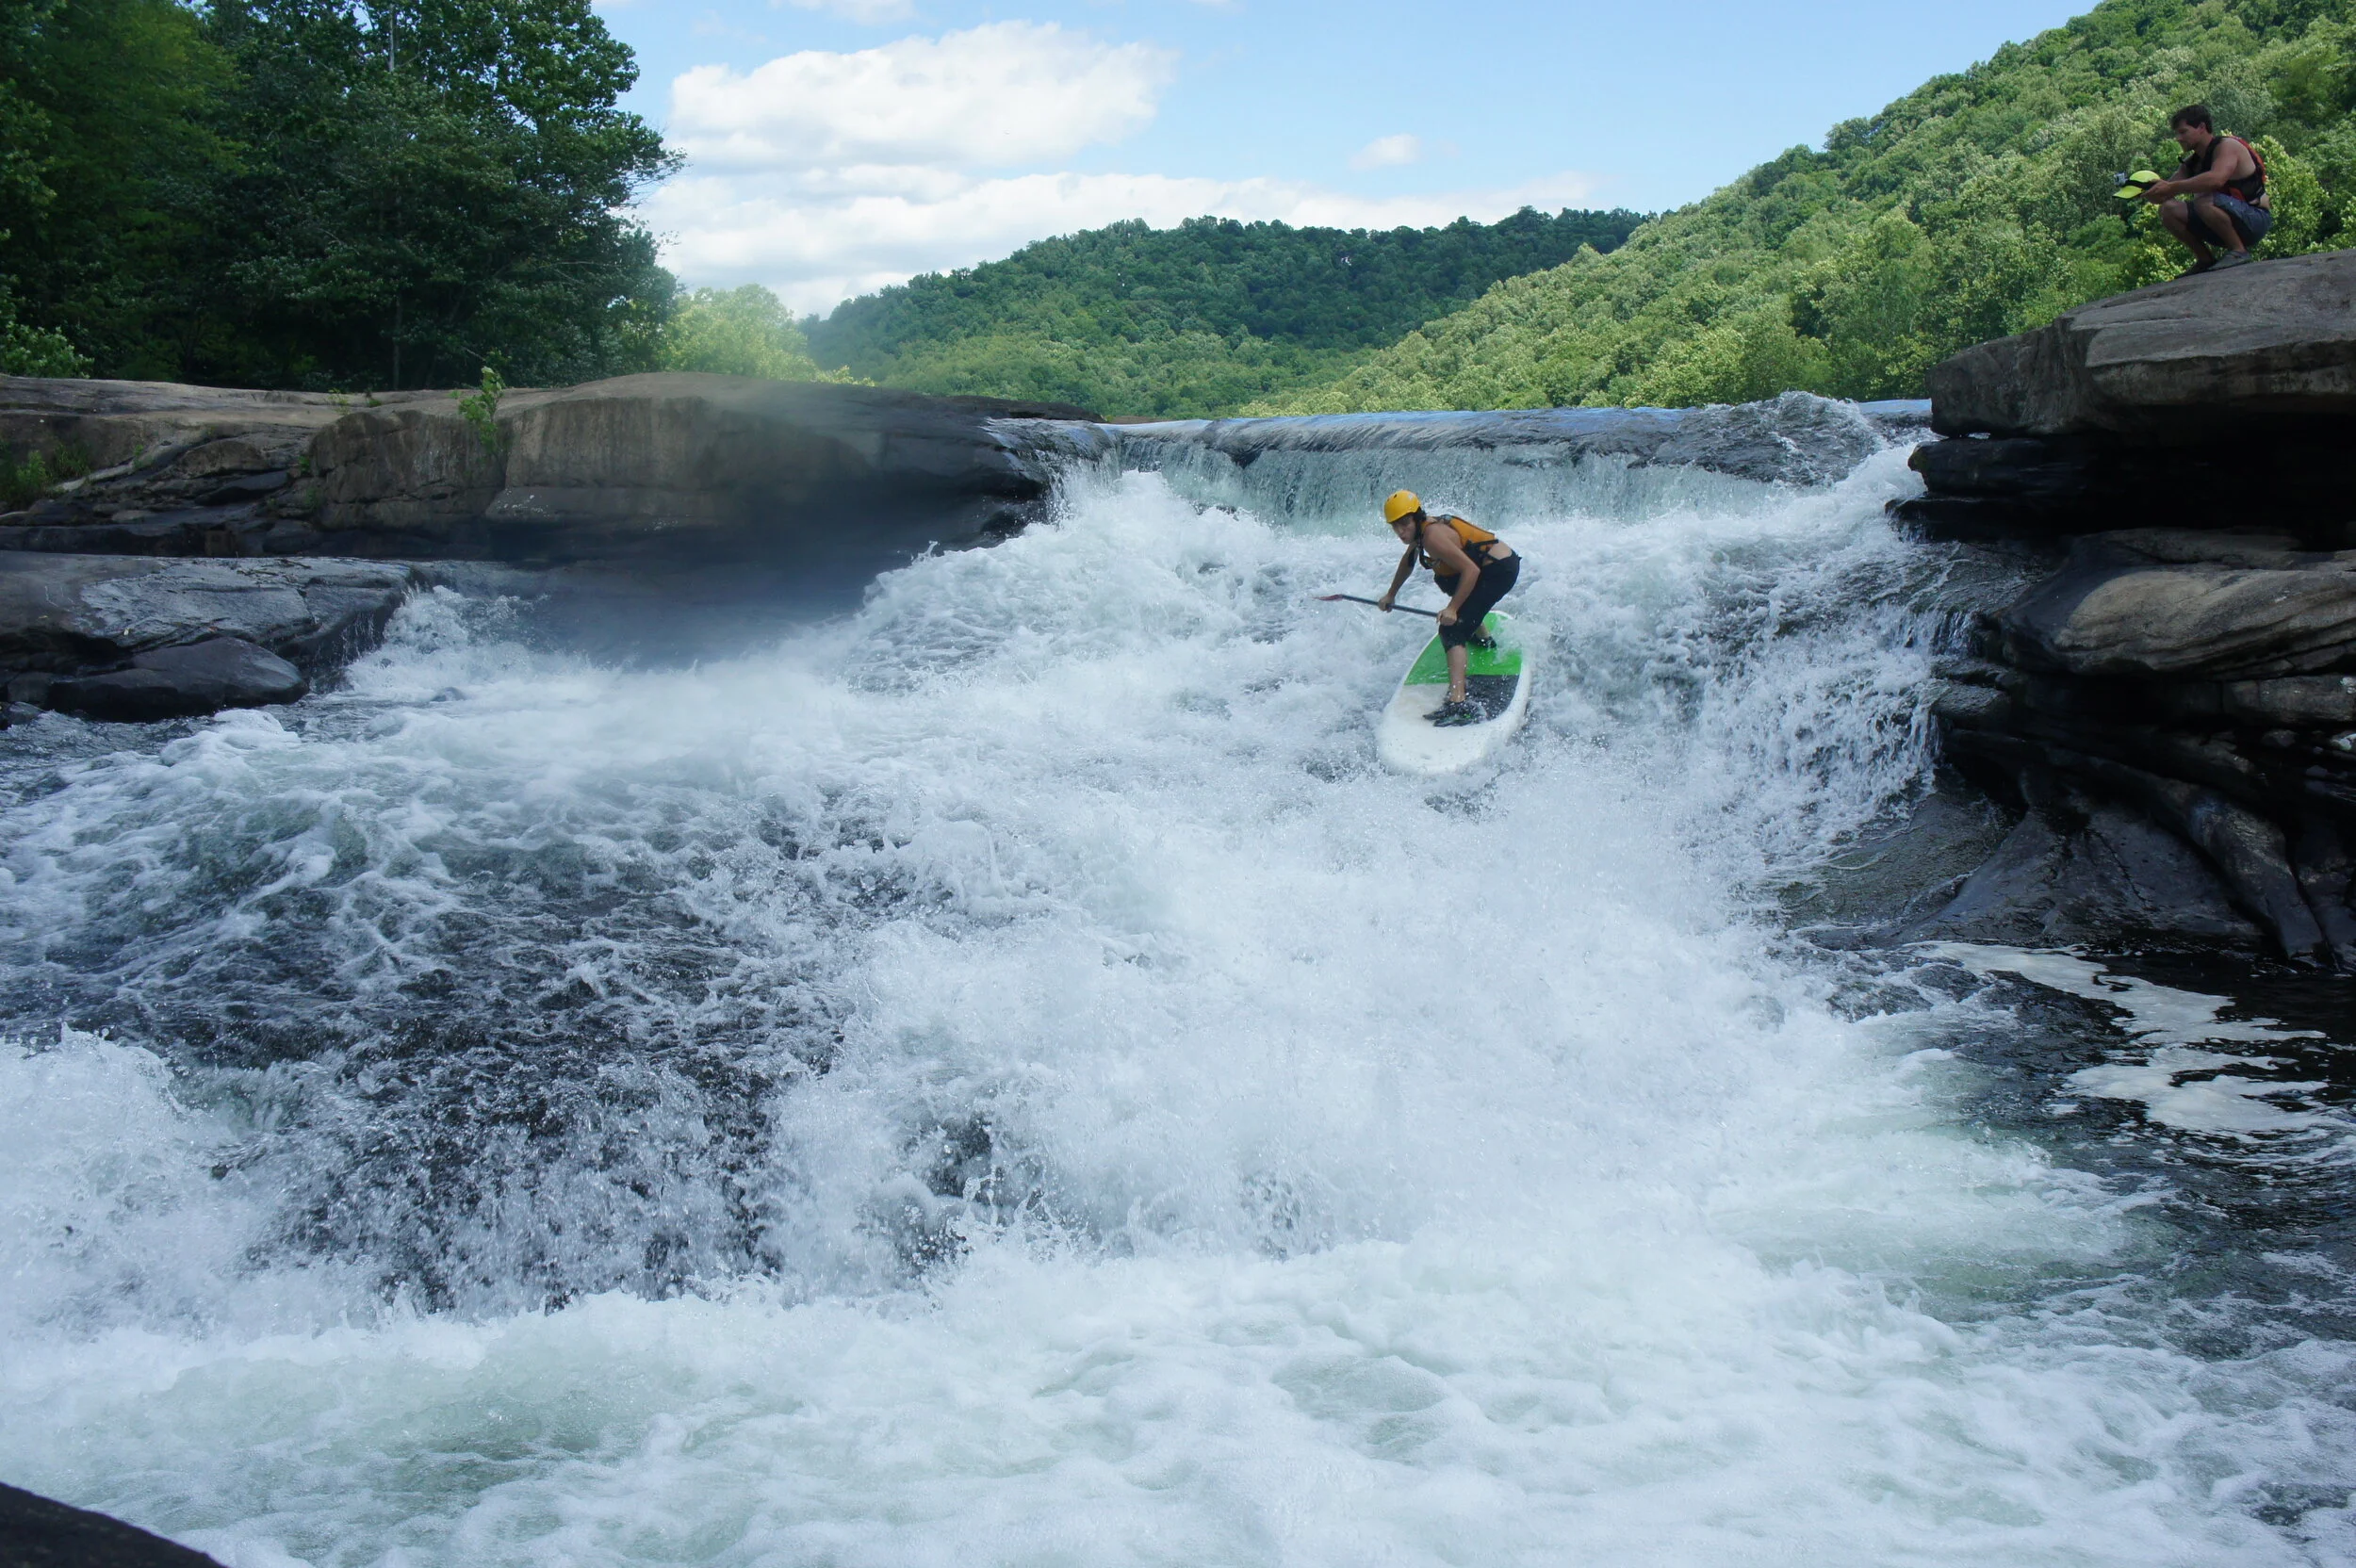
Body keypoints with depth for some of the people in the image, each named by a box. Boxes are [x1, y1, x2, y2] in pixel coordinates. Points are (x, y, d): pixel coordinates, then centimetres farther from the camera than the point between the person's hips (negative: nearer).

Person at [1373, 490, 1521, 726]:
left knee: (1452, 631, -20)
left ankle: (1457, 703, -38)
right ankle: (1481, 637, 66)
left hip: (1499, 571, -11)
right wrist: (1391, 594, 34)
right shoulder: (1420, 531, 5)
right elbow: (1407, 562, 26)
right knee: (1445, 580, 40)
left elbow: (1471, 570, -31)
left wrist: (1452, 609, -33)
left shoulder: (1433, 536, -26)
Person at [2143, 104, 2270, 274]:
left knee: (2204, 201, -34)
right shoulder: (2191, 163, 13)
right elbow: (2165, 197, 3)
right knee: (2169, 210, -6)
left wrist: (2172, 187, -36)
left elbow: (2217, 179, -34)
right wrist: (2148, 190, -20)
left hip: (2255, 220, -8)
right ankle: (2205, 260, 1)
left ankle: (2238, 251, -18)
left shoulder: (2228, 146, -12)